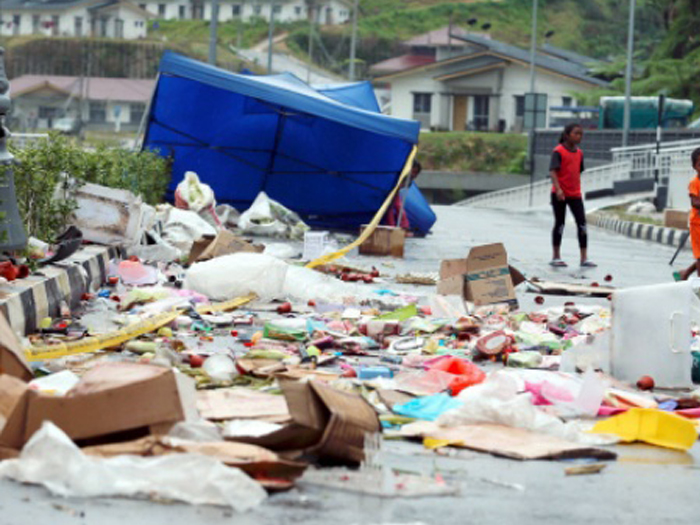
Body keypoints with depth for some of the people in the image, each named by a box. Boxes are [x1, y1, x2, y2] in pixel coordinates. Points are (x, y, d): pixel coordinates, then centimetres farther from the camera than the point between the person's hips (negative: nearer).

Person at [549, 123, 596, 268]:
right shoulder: (559, 151, -11)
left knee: (582, 223, -2)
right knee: (560, 223, 3)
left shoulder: (579, 153, 9)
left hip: (575, 194, 6)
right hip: (560, 194, -6)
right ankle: (556, 257, 15)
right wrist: (558, 188, -32)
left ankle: (584, 258, -1)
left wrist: (578, 190, 17)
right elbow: (552, 171, -20)